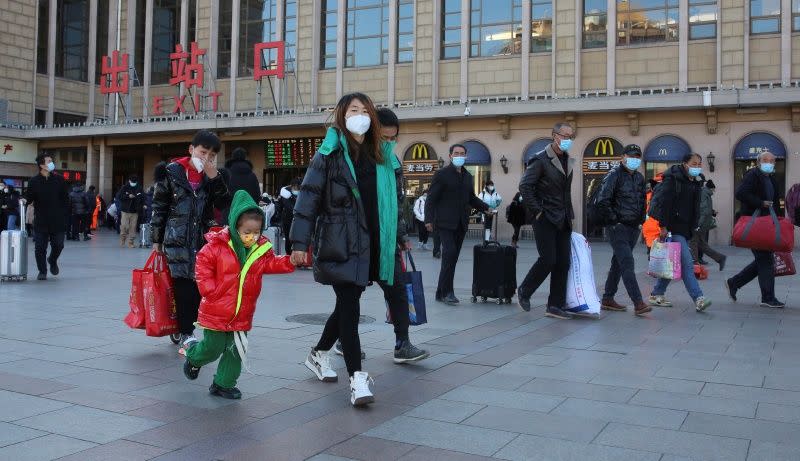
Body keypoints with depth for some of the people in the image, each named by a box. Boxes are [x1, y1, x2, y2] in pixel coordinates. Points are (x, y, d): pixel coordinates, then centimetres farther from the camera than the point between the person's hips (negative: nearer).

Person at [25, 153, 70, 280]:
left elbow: (65, 198, 9)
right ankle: (42, 271, 14)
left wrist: (63, 211, 1)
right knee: (40, 247, 0)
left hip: (57, 220, 1)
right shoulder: (34, 181, -1)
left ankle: (53, 261, 35)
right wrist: (24, 201, -20)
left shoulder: (58, 180, 4)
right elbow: (28, 198, 1)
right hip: (41, 221, -1)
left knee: (58, 245, 4)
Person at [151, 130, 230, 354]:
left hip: (204, 241, 3)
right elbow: (159, 207, 4)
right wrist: (156, 240, 3)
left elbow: (223, 204, -3)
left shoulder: (215, 176, 9)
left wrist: (213, 177, -13)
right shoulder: (172, 172, 1)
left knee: (199, 287, 0)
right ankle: (185, 335, 3)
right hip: (177, 241, -3)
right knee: (183, 288, -6)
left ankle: (185, 328, 16)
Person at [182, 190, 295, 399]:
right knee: (213, 347, 9)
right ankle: (192, 354, 42)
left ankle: (223, 384, 23)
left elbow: (272, 264, -2)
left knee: (236, 350, 7)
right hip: (216, 311, -4)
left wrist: (290, 261, -20)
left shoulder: (261, 249, 1)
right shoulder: (218, 245, -12)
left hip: (242, 314, 4)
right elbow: (203, 264, -8)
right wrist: (209, 290, -13)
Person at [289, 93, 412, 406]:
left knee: (348, 304, 15)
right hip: (339, 245, -6)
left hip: (371, 245, 6)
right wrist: (300, 242, -12)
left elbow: (395, 201, 18)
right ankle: (357, 379, -5)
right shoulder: (329, 154, -3)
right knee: (349, 306, -9)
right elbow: (308, 197, -7)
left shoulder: (383, 157, 13)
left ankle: (319, 355, 37)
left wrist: (399, 237, 17)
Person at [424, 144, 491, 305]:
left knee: (452, 257, 6)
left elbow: (471, 198, 25)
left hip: (461, 224, 6)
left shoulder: (467, 176, 16)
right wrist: (429, 219, -15)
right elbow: (431, 198, -6)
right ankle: (447, 292, -11)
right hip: (445, 222, -6)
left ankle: (441, 293, 14)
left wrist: (485, 207, 11)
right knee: (450, 253, -18)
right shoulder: (442, 174, -2)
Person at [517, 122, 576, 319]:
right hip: (545, 219, -7)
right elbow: (524, 186, -14)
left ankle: (555, 306, 11)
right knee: (548, 260, -9)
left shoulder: (568, 161, 15)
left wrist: (569, 215, 14)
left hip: (563, 220, 7)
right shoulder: (541, 160, -9)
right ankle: (524, 292, 14)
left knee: (563, 263, 4)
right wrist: (536, 211, -15)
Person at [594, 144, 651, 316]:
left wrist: (641, 219, 16)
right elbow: (602, 201, -16)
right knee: (627, 264, -13)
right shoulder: (614, 175, -9)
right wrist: (613, 220, -16)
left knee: (618, 263, 13)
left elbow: (643, 200, 27)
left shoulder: (639, 178, 15)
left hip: (633, 228, 8)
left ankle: (607, 299, 22)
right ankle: (638, 303, -17)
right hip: (618, 228, -8)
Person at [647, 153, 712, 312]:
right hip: (674, 229, -9)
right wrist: (663, 226, -19)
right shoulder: (673, 179, -11)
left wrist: (695, 226, 18)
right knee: (687, 264, -14)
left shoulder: (695, 182, 16)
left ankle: (656, 295, 22)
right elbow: (663, 203, -16)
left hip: (686, 230, 9)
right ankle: (698, 299, -18)